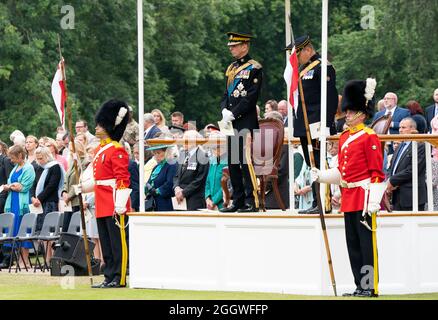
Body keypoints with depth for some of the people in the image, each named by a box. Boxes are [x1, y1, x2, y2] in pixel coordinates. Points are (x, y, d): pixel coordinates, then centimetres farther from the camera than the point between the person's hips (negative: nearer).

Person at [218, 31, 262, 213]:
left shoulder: (254, 68, -6)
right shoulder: (231, 69, 18)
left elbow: (251, 97, -13)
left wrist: (234, 114, -16)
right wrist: (225, 111, -2)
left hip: (246, 121, -8)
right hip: (232, 122, 8)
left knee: (246, 162, -11)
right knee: (233, 163, 8)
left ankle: (252, 202, -10)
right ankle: (238, 201, 13)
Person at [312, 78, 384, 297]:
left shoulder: (369, 137, -9)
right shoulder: (345, 137, 15)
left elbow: (377, 173, -12)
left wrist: (373, 202, -18)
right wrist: (320, 175, 5)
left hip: (364, 197, -8)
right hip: (348, 198, 8)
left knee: (367, 243, -6)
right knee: (353, 244, 9)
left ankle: (371, 287, -3)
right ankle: (360, 286, 14)